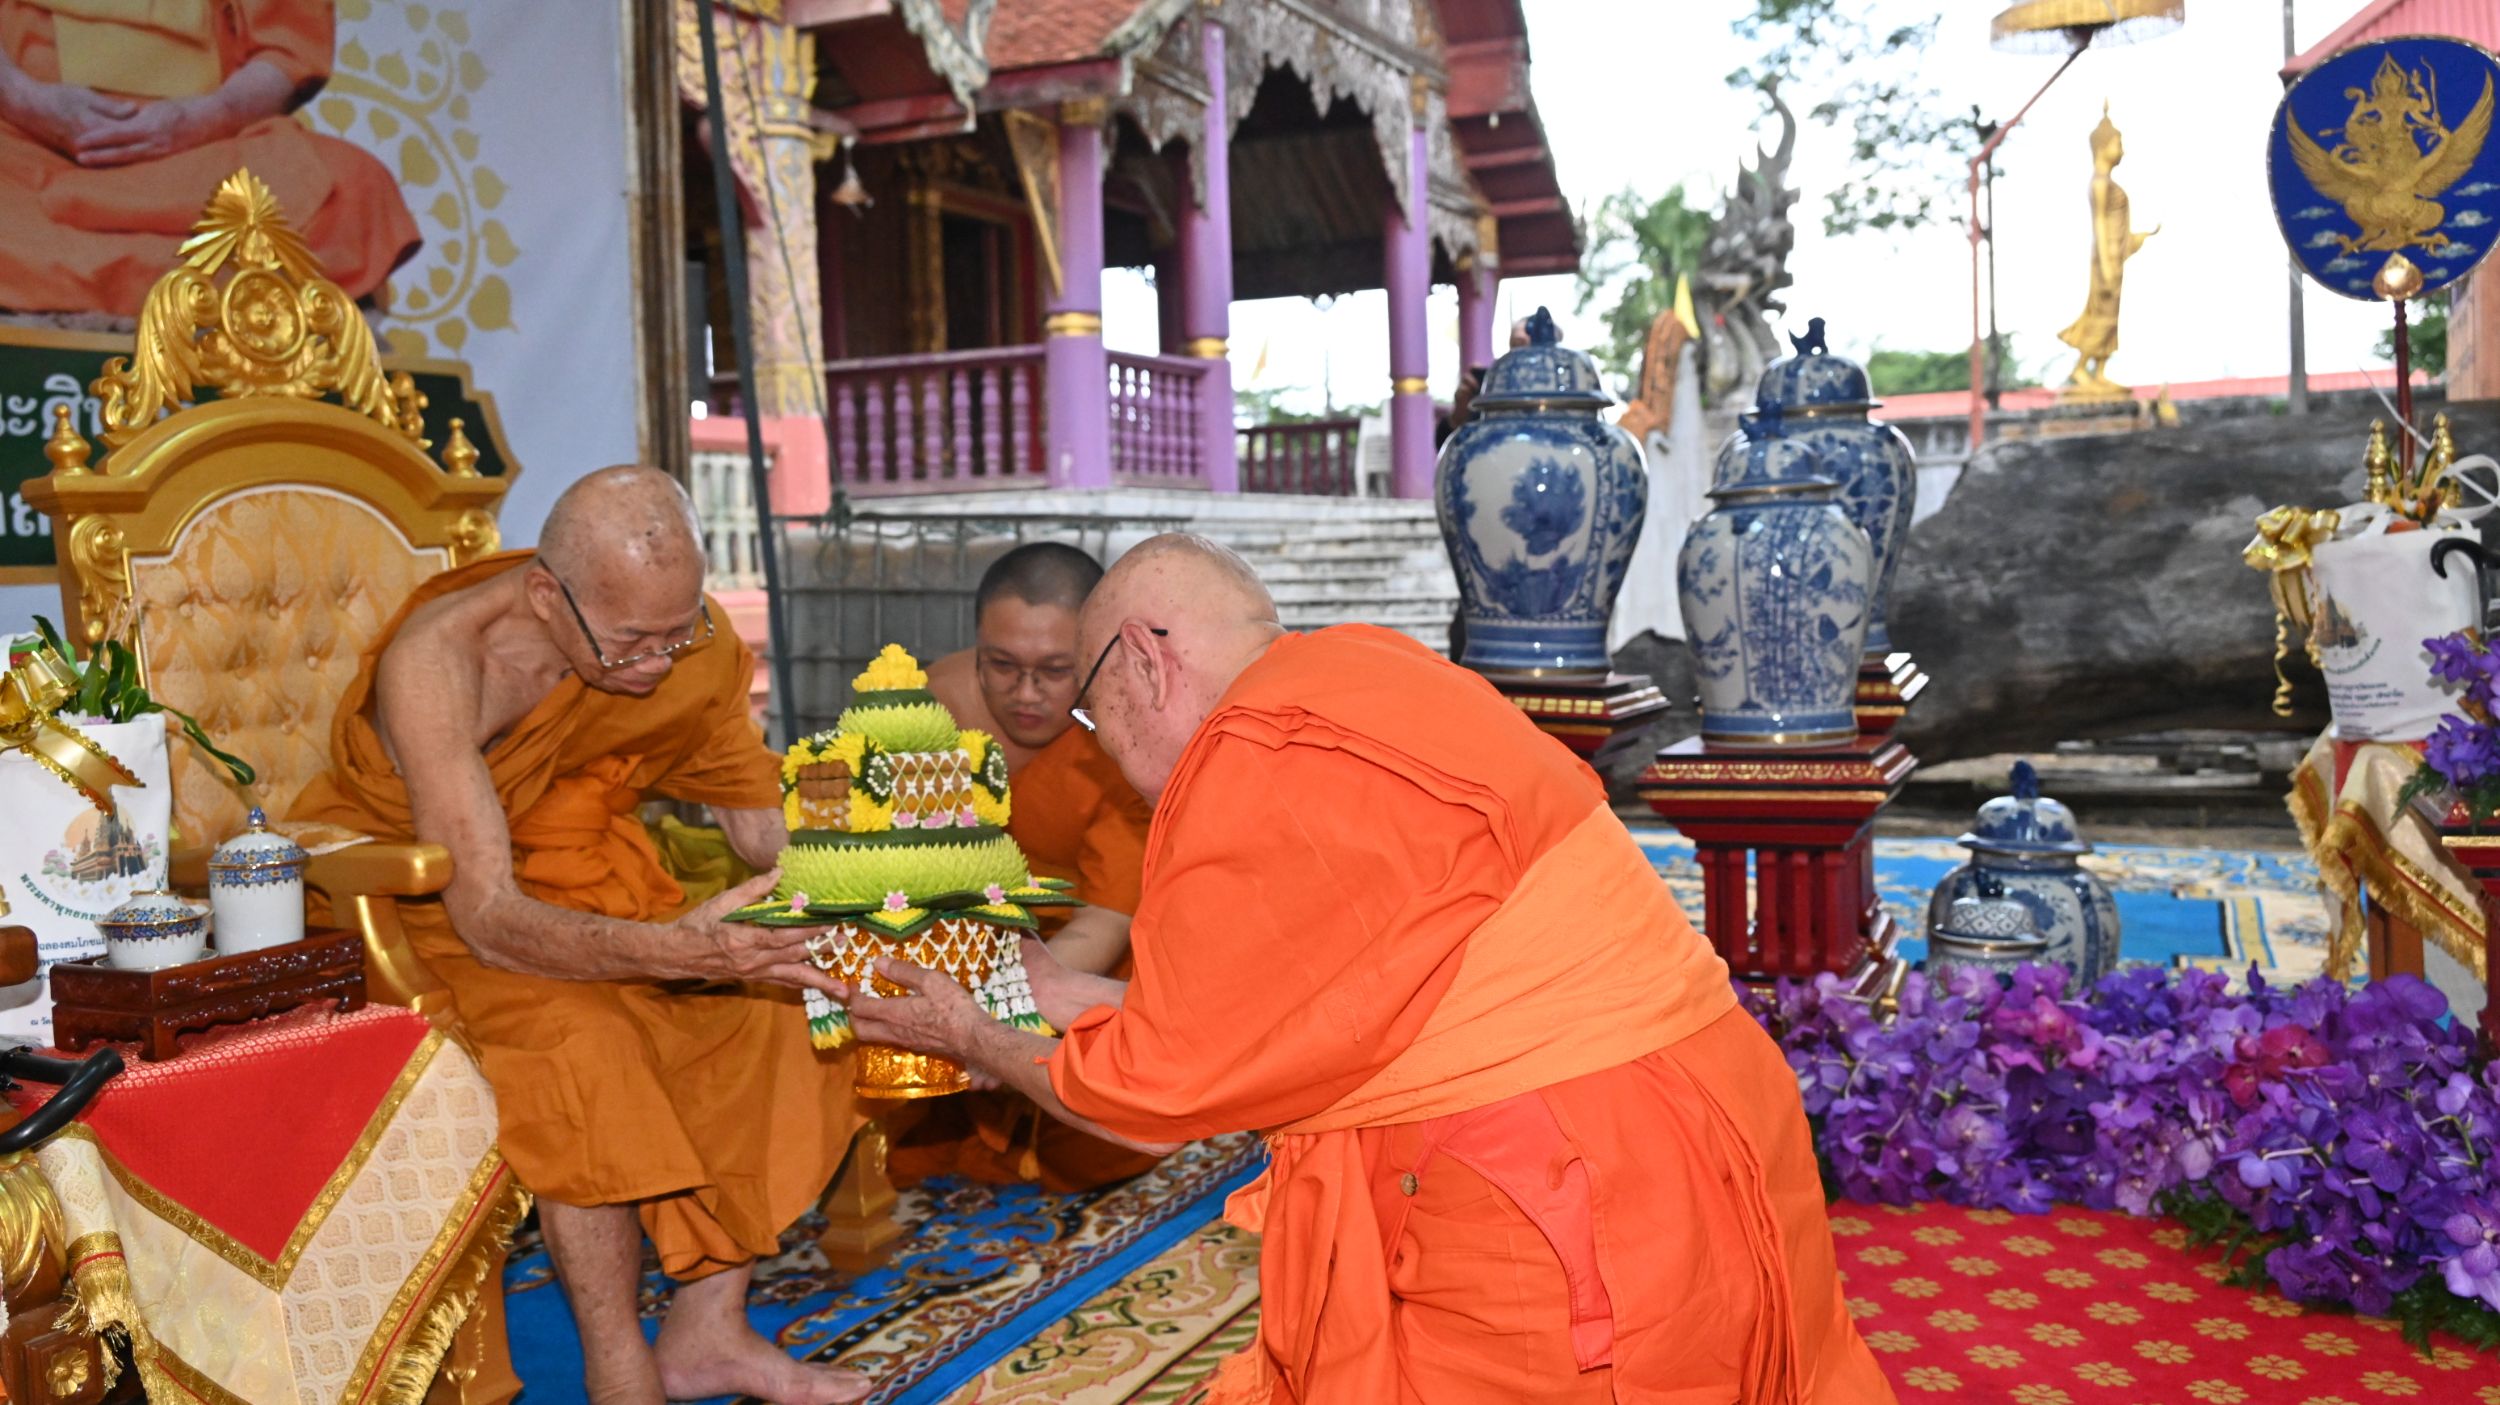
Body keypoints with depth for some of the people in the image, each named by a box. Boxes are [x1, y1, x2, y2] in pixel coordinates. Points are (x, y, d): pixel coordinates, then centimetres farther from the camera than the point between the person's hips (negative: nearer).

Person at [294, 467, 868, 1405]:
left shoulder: (683, 638, -15)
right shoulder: (437, 659, -30)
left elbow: (765, 820, -7)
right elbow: (487, 918, -37)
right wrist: (669, 950, -53)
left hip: (582, 882, 5)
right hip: (407, 902, -5)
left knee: (766, 1003, -15)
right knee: (576, 1034, -32)